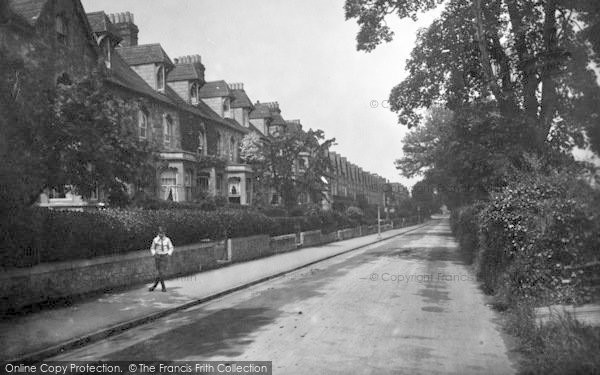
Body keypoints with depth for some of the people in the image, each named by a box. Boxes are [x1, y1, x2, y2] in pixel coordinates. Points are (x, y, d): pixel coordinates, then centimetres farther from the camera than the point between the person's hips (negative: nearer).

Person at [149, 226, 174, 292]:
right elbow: (152, 248, 10)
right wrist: (154, 254, -8)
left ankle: (154, 286, -1)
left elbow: (171, 248, 8)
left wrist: (168, 254, -9)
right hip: (157, 257, 1)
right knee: (160, 273, 0)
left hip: (164, 257, -1)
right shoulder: (155, 240, -2)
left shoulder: (167, 239, -3)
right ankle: (163, 287, 15)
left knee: (162, 272, -13)